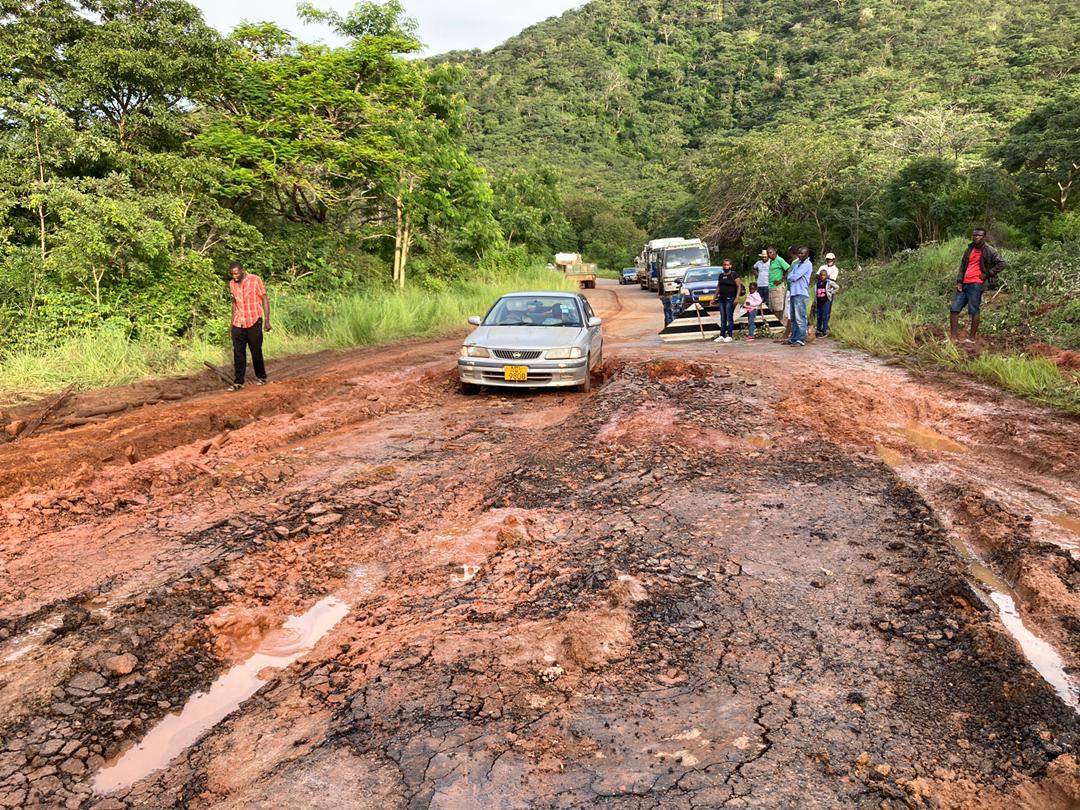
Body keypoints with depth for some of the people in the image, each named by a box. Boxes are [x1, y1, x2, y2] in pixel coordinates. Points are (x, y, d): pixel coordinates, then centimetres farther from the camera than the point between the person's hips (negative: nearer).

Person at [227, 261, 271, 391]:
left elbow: (265, 300, -6)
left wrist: (267, 320, -11)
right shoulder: (232, 284, 6)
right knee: (238, 353, 0)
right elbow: (234, 302, 16)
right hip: (238, 324, 4)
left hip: (254, 322, -4)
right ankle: (238, 382, 2)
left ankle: (261, 377, 23)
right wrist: (232, 322, 15)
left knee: (256, 351, 6)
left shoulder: (255, 280, -8)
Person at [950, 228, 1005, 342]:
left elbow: (1001, 263, -7)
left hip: (976, 284, -7)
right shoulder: (970, 249, 17)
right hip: (964, 284, 7)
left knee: (974, 311, -4)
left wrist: (988, 274, -9)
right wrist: (959, 282, 7)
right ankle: (952, 337, 6)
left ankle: (971, 338, 3)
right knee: (954, 309, 3)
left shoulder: (989, 251, -3)